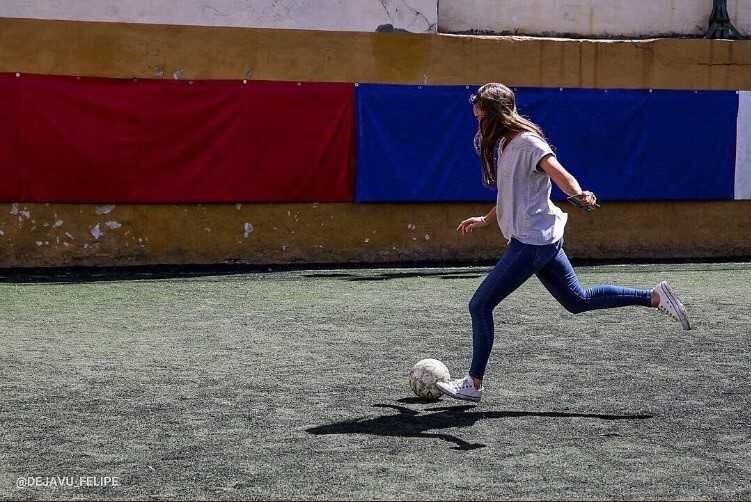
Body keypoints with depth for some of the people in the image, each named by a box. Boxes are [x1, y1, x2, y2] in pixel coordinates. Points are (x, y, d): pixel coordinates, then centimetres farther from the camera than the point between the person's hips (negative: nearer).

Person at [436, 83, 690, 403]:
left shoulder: (527, 142, -15)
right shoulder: (505, 145, 14)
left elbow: (559, 174, -31)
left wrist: (578, 195, -50)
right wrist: (485, 220, 34)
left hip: (531, 242, -10)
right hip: (541, 240, 10)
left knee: (480, 305, -5)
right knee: (578, 300, 18)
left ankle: (473, 384, 3)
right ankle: (655, 297, 19)